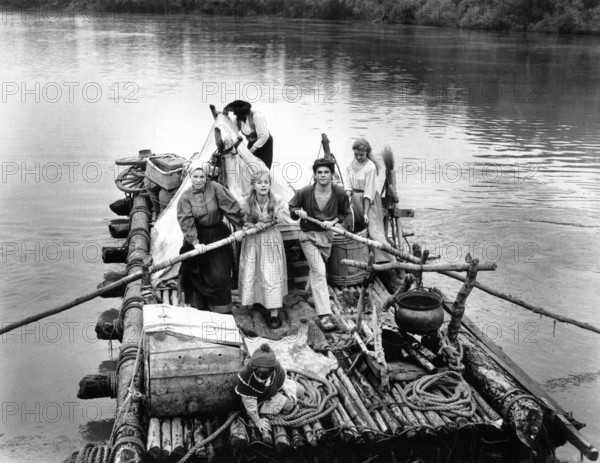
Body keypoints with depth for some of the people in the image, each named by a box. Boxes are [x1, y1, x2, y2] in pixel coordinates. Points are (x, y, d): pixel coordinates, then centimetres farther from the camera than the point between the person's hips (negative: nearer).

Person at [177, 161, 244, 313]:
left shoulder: (215, 188, -9)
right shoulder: (186, 197, -5)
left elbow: (231, 207, -8)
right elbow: (186, 221, -15)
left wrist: (239, 227, -10)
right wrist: (195, 242, -26)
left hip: (218, 236, -1)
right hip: (198, 237, 1)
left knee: (219, 275, -2)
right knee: (198, 274, 7)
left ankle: (222, 310, 10)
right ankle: (199, 305, 21)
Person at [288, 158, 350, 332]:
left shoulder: (339, 193, -12)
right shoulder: (304, 192, -16)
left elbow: (345, 213, 5)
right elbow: (291, 209, 2)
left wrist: (333, 222, -12)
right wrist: (298, 212, -21)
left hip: (327, 236, 3)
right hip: (308, 236, -3)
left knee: (315, 269, 20)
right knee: (319, 272, -15)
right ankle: (324, 315, -18)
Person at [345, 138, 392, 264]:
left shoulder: (370, 167, -15)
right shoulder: (351, 164, 5)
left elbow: (369, 193, -17)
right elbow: (349, 185, 6)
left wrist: (366, 213, -19)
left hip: (369, 201, -7)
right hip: (355, 198, 7)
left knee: (374, 230, -14)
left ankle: (385, 261, -15)